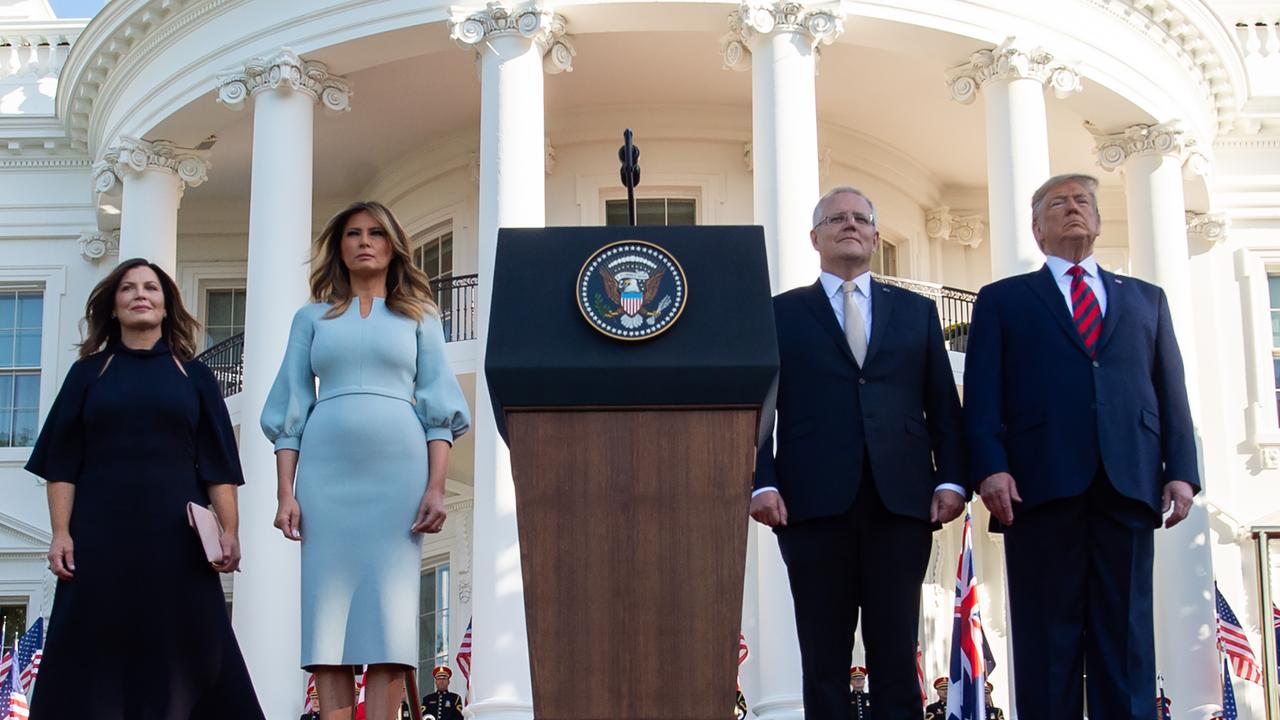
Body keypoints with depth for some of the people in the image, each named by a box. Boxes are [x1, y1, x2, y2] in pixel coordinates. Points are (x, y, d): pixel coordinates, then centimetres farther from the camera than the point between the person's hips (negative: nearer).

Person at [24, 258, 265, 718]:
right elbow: (62, 462, 5)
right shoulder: (88, 373, 11)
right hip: (100, 533, 0)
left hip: (174, 535, 0)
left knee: (182, 656, -2)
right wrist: (61, 532, -6)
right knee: (93, 658, -2)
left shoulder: (193, 376, 12)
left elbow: (217, 463, 6)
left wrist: (229, 530, -6)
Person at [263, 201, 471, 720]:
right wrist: (286, 492, 0)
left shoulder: (418, 316, 15)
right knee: (329, 604, -5)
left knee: (389, 608, -7)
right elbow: (290, 410, 12)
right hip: (327, 470, 1)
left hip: (398, 468, -1)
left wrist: (436, 487, -5)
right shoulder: (312, 317, 17)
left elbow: (438, 408, 7)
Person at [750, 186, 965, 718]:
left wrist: (950, 479, 0)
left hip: (901, 500, 1)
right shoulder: (782, 313, 13)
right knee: (824, 658, 1)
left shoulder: (916, 311, 18)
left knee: (896, 654, 1)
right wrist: (762, 483, -7)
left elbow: (942, 404, 13)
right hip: (814, 503, -1)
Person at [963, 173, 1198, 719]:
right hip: (1043, 483, -2)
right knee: (1048, 634, -3)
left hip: (1127, 484, 2)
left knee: (1126, 633, 0)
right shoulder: (1002, 300, 16)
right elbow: (982, 395, 5)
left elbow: (1171, 392, 15)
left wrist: (1181, 471, 2)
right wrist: (990, 468, -10)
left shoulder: (1146, 299, 23)